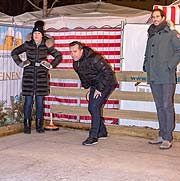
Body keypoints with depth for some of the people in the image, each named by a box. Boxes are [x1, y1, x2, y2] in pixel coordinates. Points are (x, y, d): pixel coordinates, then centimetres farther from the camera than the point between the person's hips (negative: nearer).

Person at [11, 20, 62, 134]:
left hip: (42, 76, 0)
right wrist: (20, 63, 4)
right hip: (29, 75, 0)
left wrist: (51, 65, 4)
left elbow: (59, 56, 14)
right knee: (28, 101, -1)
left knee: (40, 101, 4)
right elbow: (14, 53, 13)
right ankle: (27, 126, 8)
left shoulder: (46, 46, 2)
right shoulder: (27, 45, 2)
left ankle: (39, 125, 14)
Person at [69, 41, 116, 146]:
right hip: (95, 86, 9)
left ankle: (93, 136, -19)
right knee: (91, 108, 9)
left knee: (95, 106, -20)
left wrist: (99, 89, -25)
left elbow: (108, 72, -26)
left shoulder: (94, 59, -27)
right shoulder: (76, 64, -1)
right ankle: (102, 132, 26)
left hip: (106, 84, -9)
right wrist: (86, 86, 11)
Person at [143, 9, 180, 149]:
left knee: (167, 106, -7)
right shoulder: (151, 35, 19)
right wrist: (146, 66, 13)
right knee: (159, 106, 11)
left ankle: (168, 139, -5)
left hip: (167, 76, -7)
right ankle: (162, 135, 19)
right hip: (153, 77, 7)